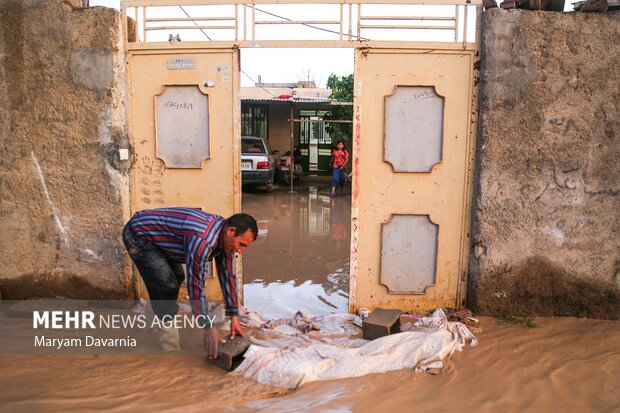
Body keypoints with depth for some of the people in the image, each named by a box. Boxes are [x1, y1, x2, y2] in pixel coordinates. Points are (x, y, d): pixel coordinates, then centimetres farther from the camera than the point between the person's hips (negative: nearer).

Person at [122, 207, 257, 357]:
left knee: (177, 277, 20)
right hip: (138, 235, -9)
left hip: (153, 233, 9)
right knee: (167, 287, -14)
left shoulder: (225, 235, -8)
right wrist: (209, 327, -23)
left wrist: (234, 317, -1)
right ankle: (171, 349, -2)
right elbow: (196, 284, -30)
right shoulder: (202, 239, -36)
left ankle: (167, 314, 45)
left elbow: (228, 275, -1)